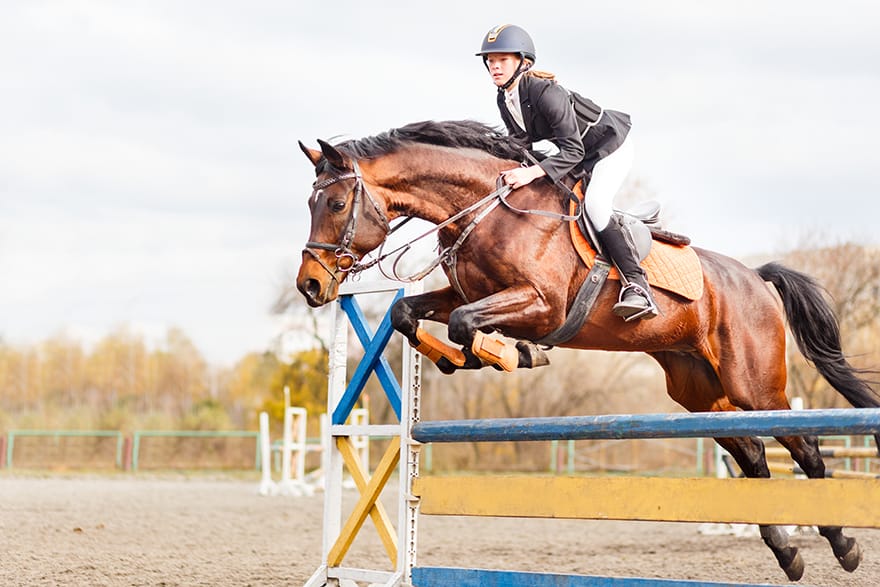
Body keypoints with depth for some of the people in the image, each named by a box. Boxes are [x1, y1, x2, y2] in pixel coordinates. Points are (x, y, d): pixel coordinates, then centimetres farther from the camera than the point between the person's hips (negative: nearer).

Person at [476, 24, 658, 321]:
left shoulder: (546, 93, -33)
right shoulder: (504, 100, -7)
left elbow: (572, 150, -37)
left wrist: (533, 172, -48)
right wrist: (514, 172, -8)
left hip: (610, 145, -10)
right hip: (578, 155, 10)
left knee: (595, 204, -28)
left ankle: (636, 284, -27)